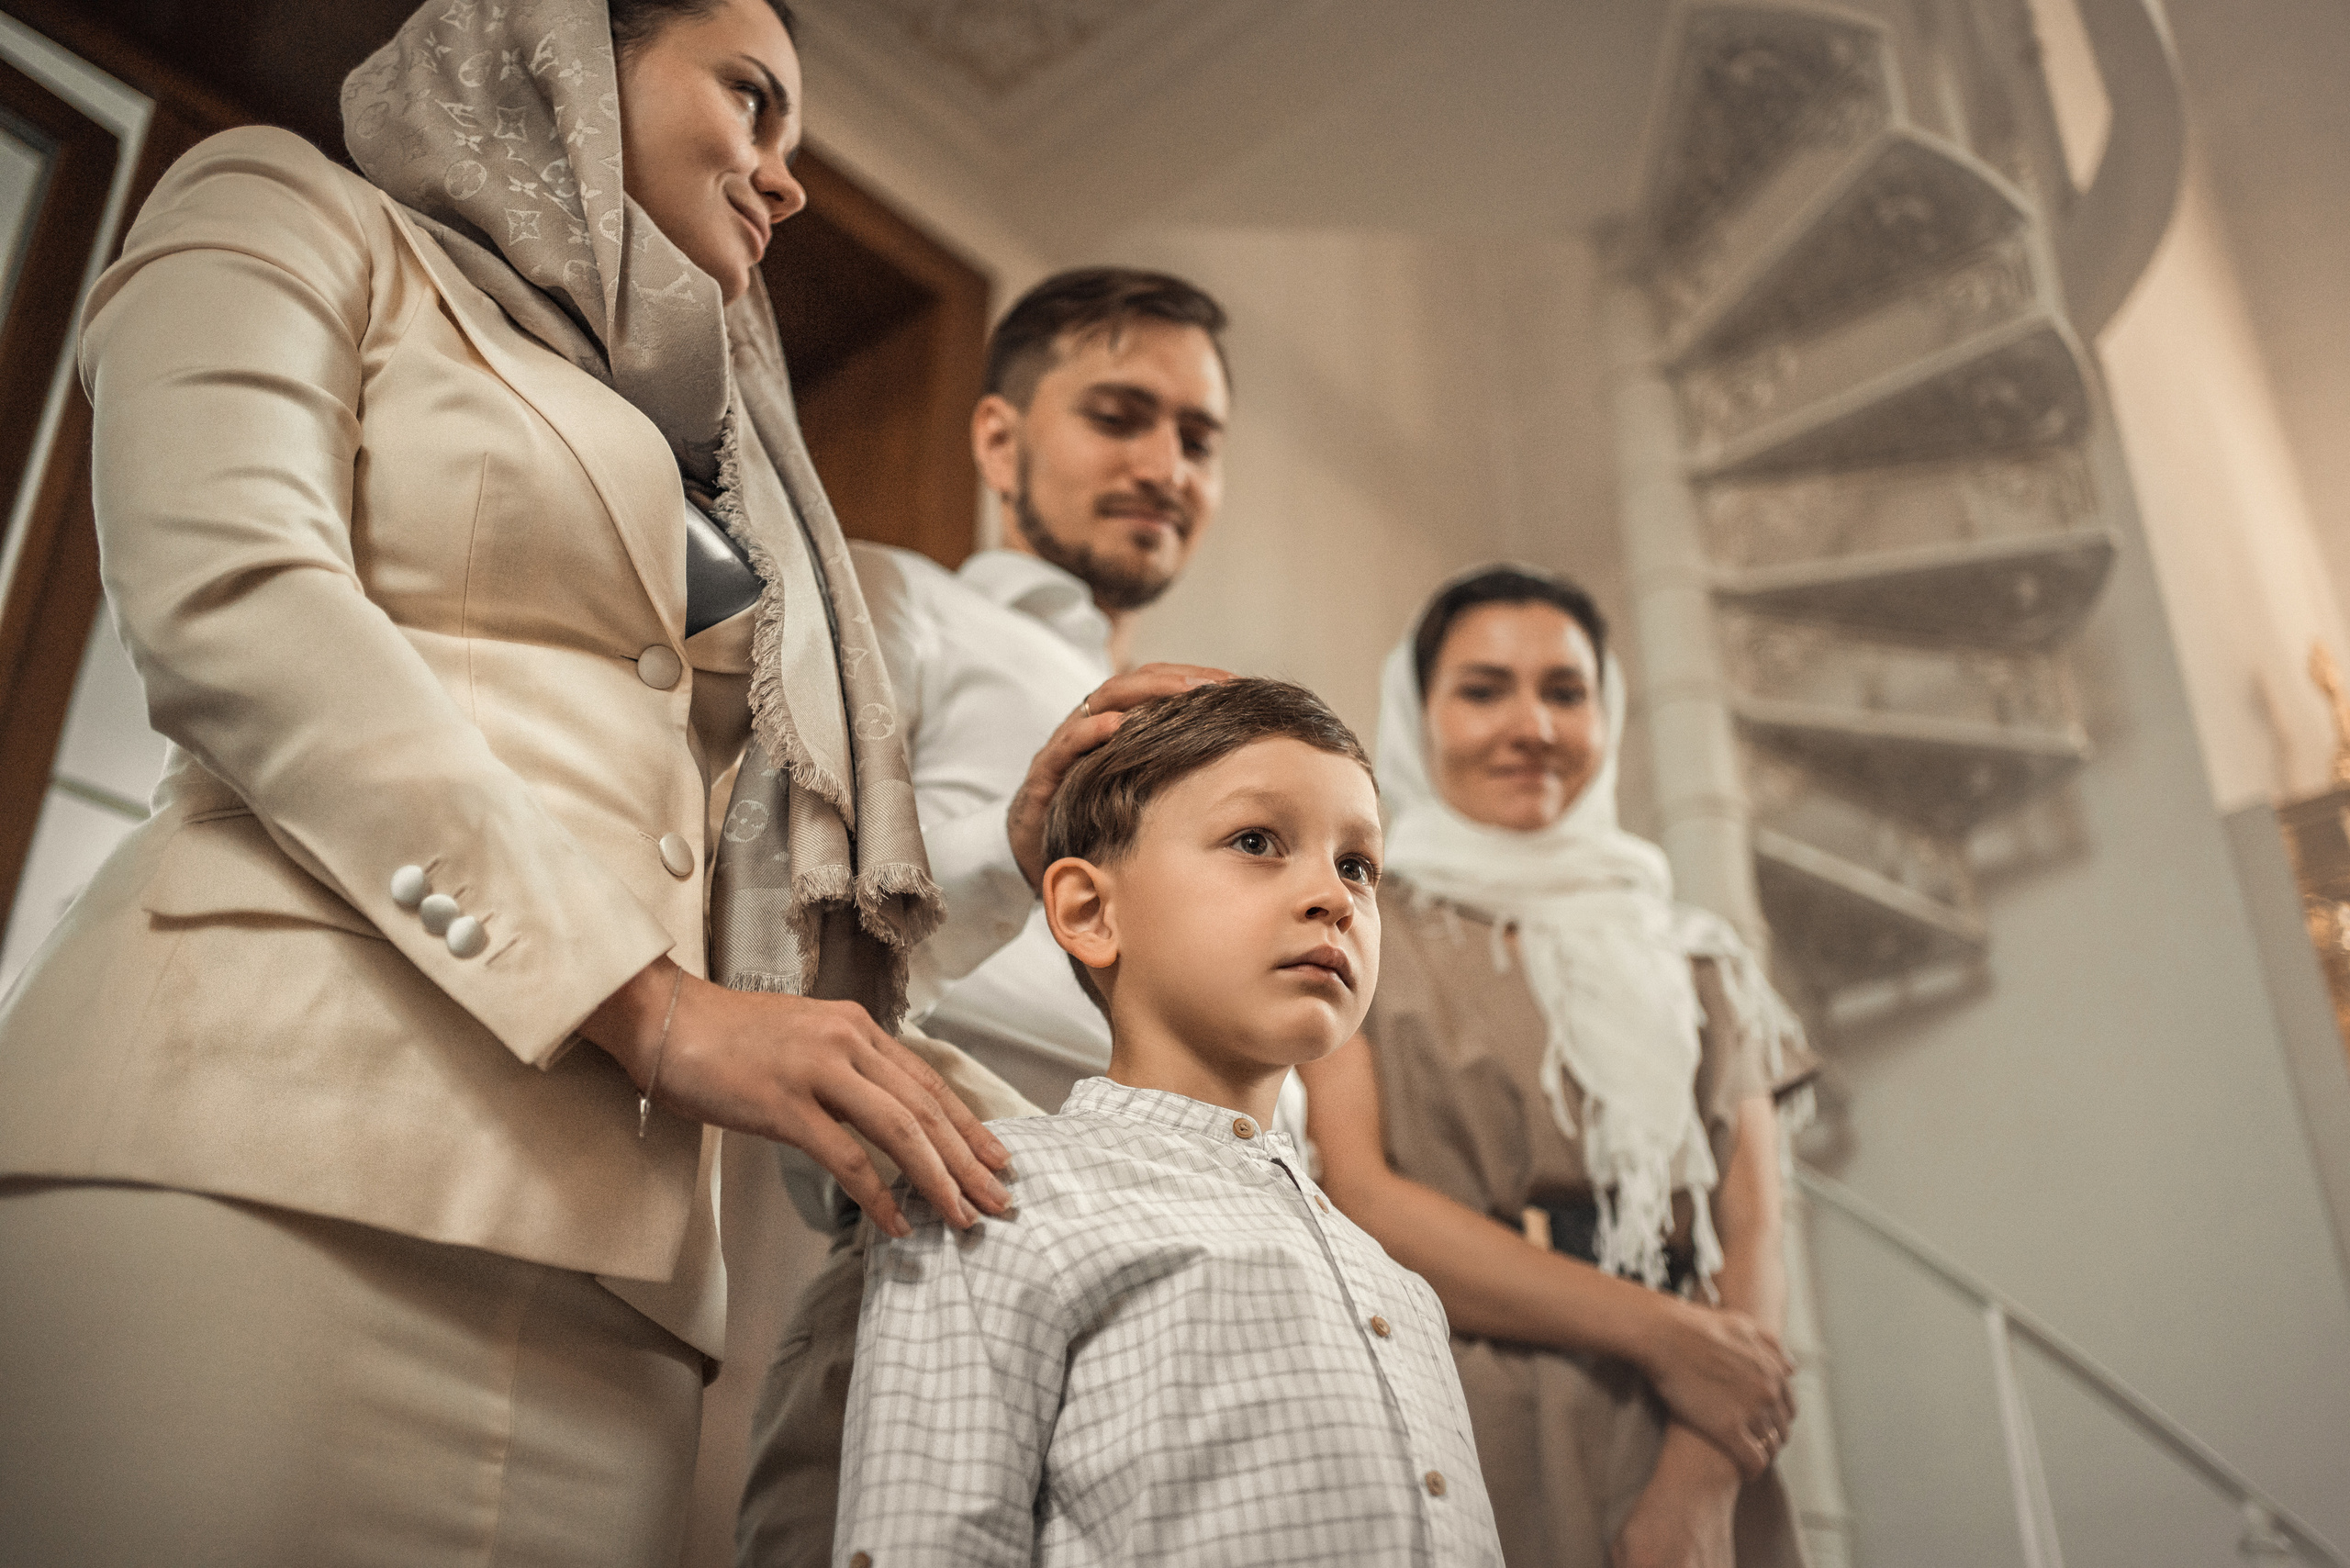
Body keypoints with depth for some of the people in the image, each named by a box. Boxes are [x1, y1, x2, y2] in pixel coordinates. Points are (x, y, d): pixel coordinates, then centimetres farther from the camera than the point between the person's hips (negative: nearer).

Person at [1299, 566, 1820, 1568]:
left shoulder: (1702, 964, 15)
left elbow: (1752, 1239, 4)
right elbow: (1352, 1201, -8)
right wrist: (1658, 1330, -11)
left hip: (1682, 1459, 3)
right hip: (1444, 1457, -3)